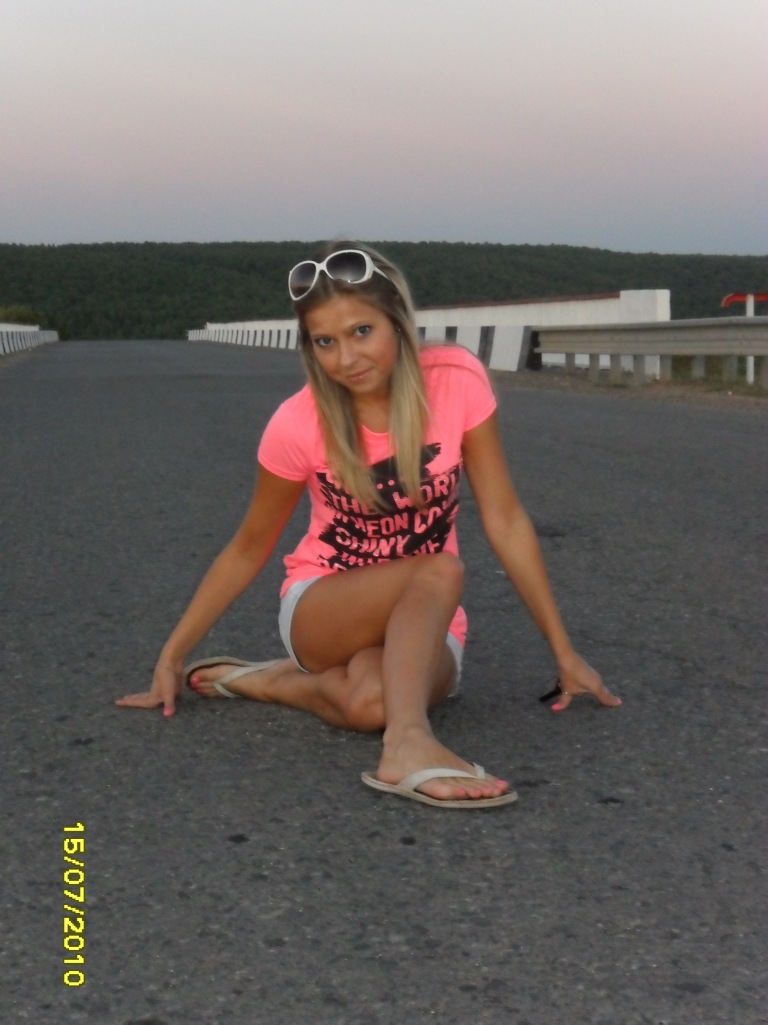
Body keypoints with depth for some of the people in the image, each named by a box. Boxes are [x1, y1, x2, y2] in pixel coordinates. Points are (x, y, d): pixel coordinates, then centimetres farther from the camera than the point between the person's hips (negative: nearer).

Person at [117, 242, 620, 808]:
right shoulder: (299, 423, -14)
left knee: (371, 703, -37)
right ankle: (409, 744, -50)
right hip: (321, 613, -1)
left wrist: (564, 655, -7)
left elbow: (506, 521, -7)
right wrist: (172, 656, -1)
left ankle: (272, 682, -10)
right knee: (441, 572, -35)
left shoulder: (456, 381, -13)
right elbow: (249, 549, 1)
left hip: (427, 629, 1)